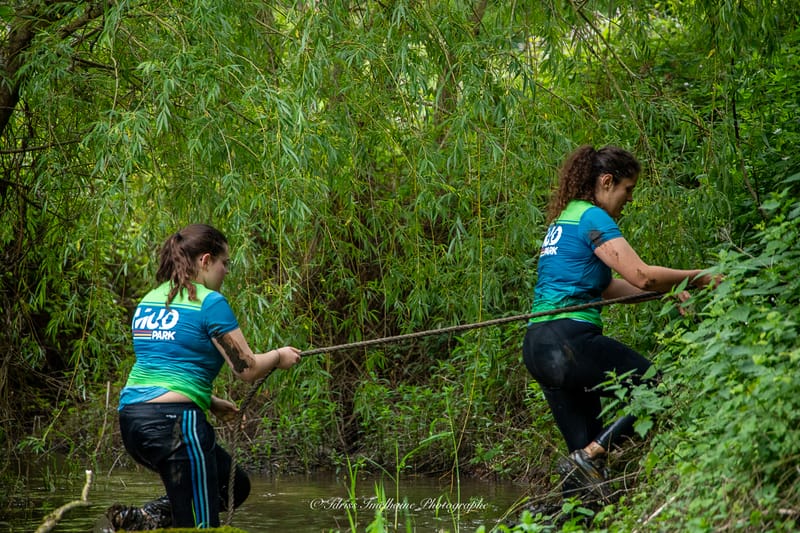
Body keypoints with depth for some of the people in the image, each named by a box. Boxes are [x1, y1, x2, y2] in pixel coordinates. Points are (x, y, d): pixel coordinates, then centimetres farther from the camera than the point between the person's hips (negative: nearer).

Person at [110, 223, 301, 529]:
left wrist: (210, 403, 27)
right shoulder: (210, 303, -8)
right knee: (199, 524, 0)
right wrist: (279, 356, 12)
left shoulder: (148, 301, 17)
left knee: (235, 485, 21)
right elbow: (247, 370, -7)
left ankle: (144, 517, 8)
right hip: (173, 421, -9)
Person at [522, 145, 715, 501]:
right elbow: (642, 275, -14)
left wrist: (670, 292, 16)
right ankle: (587, 457, -12)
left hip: (537, 348, 10)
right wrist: (700, 279, -3)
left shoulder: (563, 219, 23)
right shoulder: (593, 218, -6)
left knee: (586, 447, 10)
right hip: (570, 339, -10)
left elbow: (606, 288, 23)